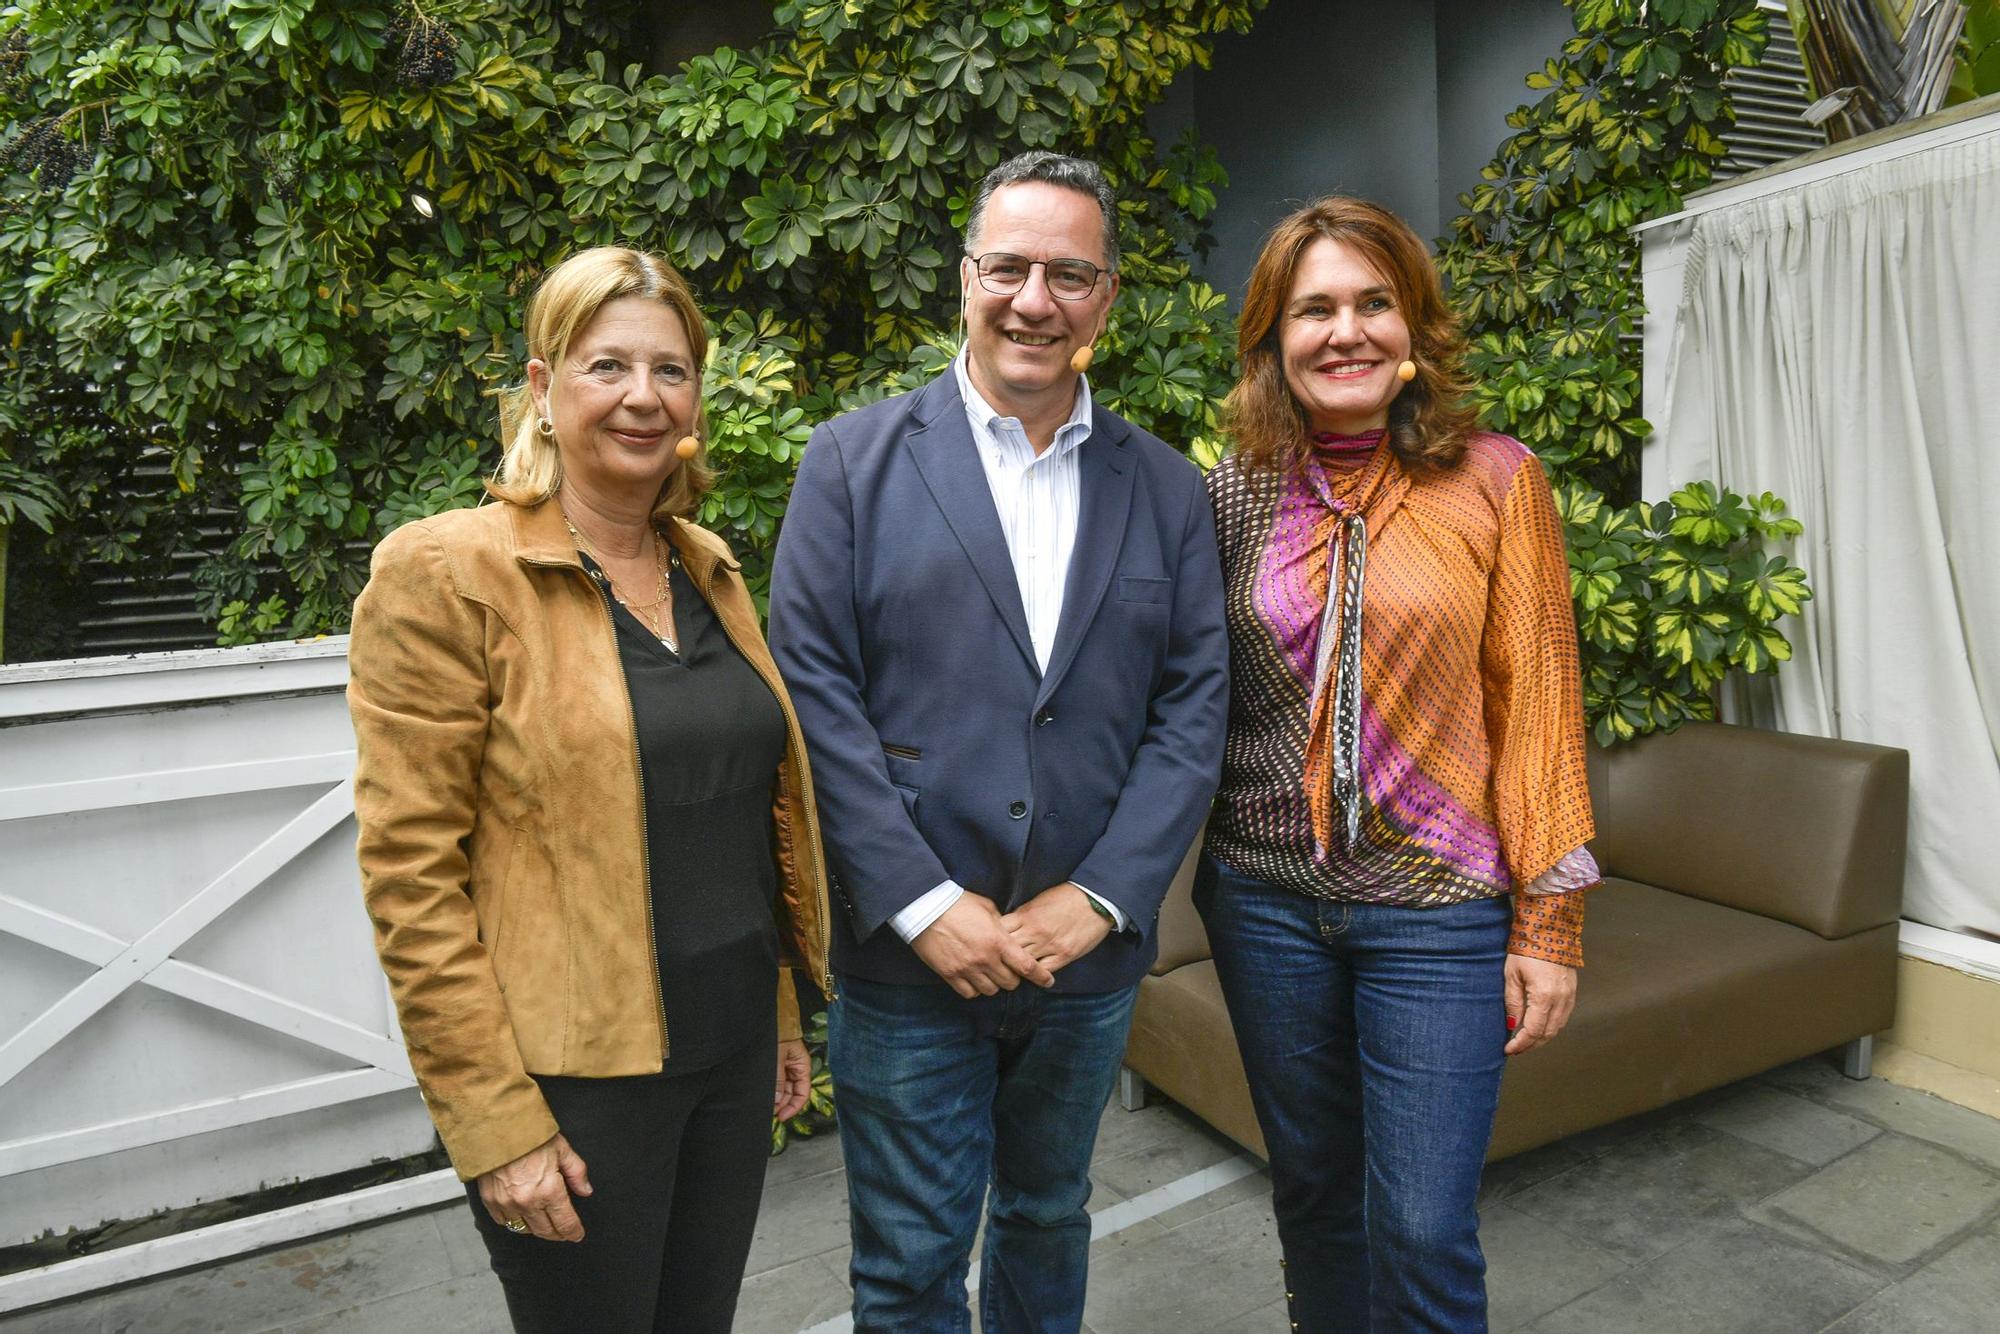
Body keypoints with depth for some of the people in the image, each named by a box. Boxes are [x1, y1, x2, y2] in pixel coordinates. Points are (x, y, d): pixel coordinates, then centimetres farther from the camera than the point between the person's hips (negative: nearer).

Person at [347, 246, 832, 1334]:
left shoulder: (710, 569, 6)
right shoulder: (443, 572, -13)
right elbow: (410, 876, -14)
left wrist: (779, 1017, 15)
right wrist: (494, 1121, -14)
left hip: (732, 1047, 6)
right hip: (572, 1075, -5)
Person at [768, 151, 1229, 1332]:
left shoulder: (1167, 488, 4)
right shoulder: (856, 460, -3)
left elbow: (1194, 705, 0)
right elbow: (814, 690, -9)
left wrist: (1100, 898, -10)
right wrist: (924, 904, -15)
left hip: (1090, 953, 3)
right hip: (910, 957, -2)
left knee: (1050, 1220, 24)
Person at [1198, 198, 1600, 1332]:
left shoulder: (1496, 481, -4)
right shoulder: (1233, 493, 1)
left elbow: (1538, 706, -4)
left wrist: (1549, 924, -5)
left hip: (1438, 909, -2)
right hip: (1266, 898, 3)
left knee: (1423, 1230, 4)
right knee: (1313, 1194, 19)